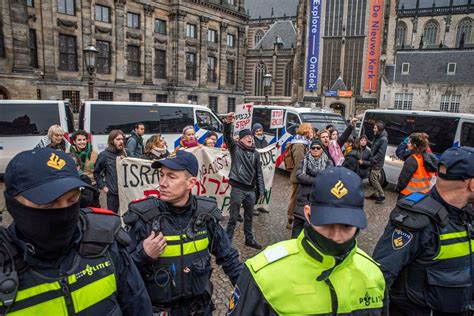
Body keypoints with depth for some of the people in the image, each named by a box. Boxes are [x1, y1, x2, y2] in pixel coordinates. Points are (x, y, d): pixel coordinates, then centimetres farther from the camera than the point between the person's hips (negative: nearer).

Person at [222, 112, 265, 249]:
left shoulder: (255, 154, 10)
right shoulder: (235, 148, -2)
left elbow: (259, 173, 12)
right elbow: (227, 137, -21)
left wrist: (261, 190, 8)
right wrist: (227, 123, -39)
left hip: (251, 190, 5)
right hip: (238, 188, -4)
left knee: (249, 217, 18)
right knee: (233, 217, 3)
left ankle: (249, 239, 34)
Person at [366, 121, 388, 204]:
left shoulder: (383, 139, -18)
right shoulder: (376, 137, 10)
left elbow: (381, 153, -21)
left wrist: (373, 160, -21)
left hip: (377, 163, -9)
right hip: (373, 162, 9)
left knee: (374, 179, -6)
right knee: (373, 179, 14)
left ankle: (382, 195, 4)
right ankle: (375, 194, 25)